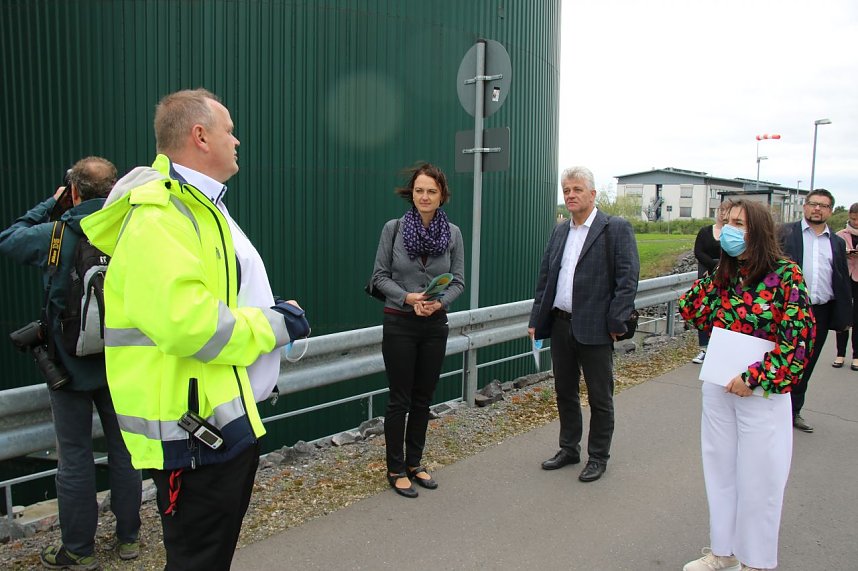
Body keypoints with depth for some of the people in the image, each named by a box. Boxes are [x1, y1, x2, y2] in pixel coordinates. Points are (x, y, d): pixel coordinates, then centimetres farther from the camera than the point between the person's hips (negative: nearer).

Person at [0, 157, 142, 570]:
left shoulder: (53, 235, -13)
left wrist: (51, 203, 11)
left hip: (71, 366, -2)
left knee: (74, 458, 10)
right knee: (124, 451, 14)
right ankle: (128, 538, 27)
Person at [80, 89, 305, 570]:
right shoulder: (160, 215, -20)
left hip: (229, 417, 11)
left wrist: (270, 319, 5)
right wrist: (271, 327, -19)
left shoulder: (199, 207, 15)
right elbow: (180, 320, -33)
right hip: (194, 427, -11)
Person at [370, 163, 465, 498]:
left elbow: (458, 281, 2)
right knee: (400, 399, 3)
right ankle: (396, 470, 18)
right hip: (400, 323, -3)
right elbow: (380, 276, -4)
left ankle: (415, 463, 28)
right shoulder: (393, 228, -7)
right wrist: (407, 298, -19)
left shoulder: (453, 233, -1)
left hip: (435, 325, 3)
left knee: (423, 398, 13)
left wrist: (439, 302, -16)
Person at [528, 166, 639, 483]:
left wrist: (615, 322, -16)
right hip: (560, 324, 6)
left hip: (594, 328, -6)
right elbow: (544, 277, 14)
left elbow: (628, 279, -11)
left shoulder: (616, 229, -6)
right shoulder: (560, 231, 13)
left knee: (600, 397, 8)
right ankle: (569, 448, 33)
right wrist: (537, 320, 10)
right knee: (565, 391, 17)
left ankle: (598, 457, 23)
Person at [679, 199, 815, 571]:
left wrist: (754, 378, -18)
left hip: (762, 393, -5)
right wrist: (712, 275, -4)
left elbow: (800, 338, -14)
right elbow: (690, 312, 5)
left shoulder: (785, 273, -11)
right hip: (718, 388, 6)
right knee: (720, 470, 15)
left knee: (757, 478, 7)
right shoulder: (724, 273, 6)